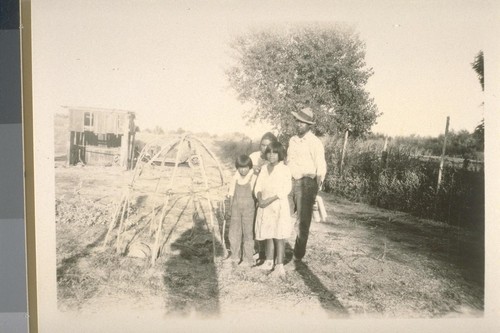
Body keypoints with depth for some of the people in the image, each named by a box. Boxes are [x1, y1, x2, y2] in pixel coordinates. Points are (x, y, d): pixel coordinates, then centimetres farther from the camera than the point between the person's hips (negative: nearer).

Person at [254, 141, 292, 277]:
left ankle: (279, 266, 3)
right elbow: (258, 186, 5)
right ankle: (268, 262, 25)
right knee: (268, 236, 13)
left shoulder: (284, 169, -9)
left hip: (279, 206, -5)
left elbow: (286, 189, -15)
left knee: (278, 237, -2)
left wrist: (269, 200, -20)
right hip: (265, 207, 6)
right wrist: (260, 199, -15)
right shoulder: (264, 169, 9)